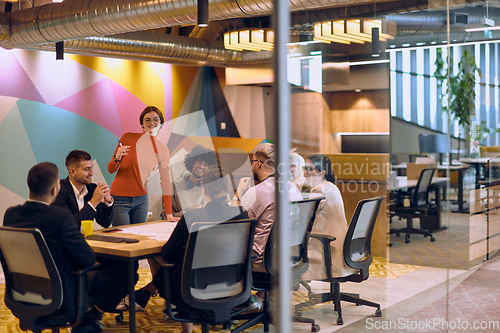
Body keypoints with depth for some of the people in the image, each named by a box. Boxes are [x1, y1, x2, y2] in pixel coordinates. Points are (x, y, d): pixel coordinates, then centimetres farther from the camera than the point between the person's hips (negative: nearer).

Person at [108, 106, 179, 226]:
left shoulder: (162, 150, 2)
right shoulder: (128, 138, -6)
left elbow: (165, 182, 1)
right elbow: (110, 170, -2)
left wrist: (169, 214, -4)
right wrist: (117, 157, -25)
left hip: (141, 199, 3)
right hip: (120, 199, -3)